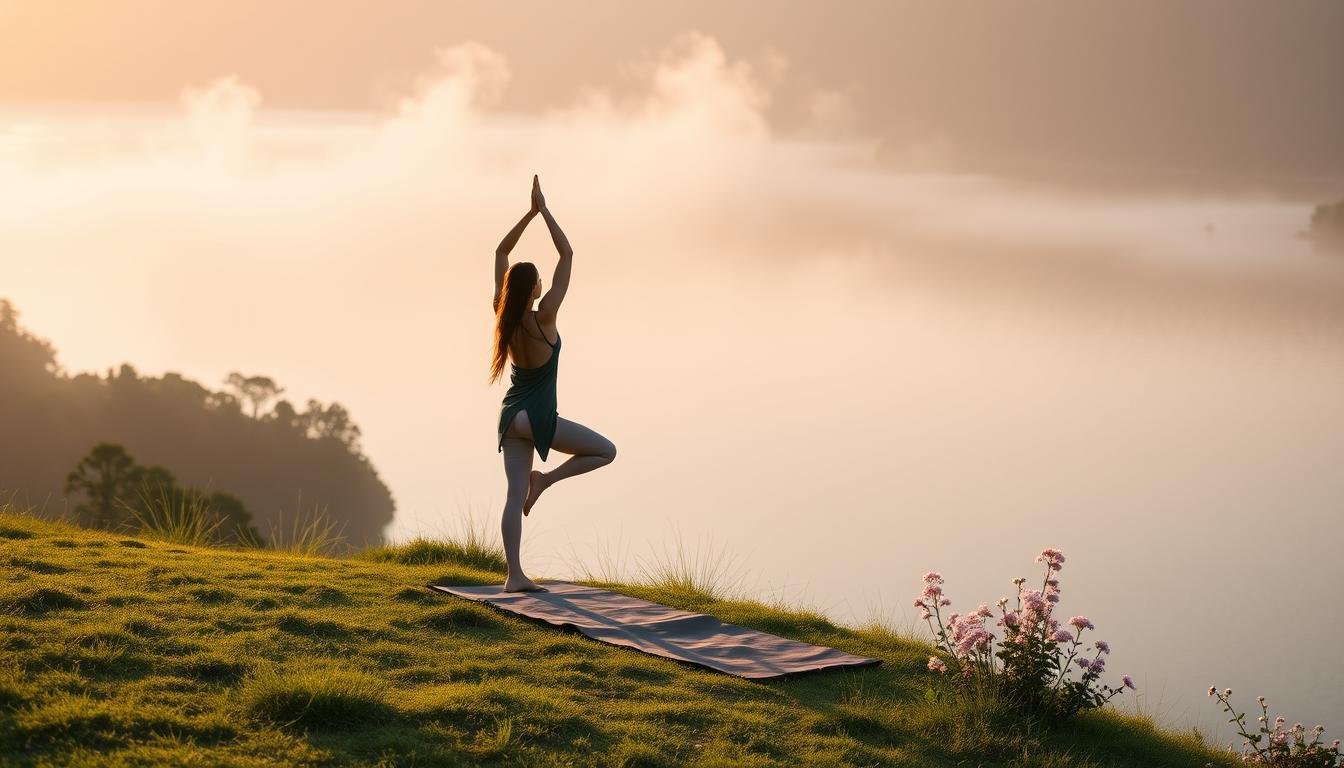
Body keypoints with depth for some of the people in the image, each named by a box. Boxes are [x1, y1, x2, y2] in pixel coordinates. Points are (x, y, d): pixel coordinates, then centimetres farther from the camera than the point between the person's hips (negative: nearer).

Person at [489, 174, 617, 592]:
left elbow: (500, 252, 5)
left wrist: (530, 213, 2)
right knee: (606, 451, 8)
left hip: (511, 414, 7)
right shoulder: (543, 318, -18)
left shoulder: (503, 315, -4)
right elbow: (567, 255, -17)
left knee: (515, 494, 5)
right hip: (537, 416, -7)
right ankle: (545, 479, -1)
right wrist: (543, 210, -14)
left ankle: (515, 576, 2)